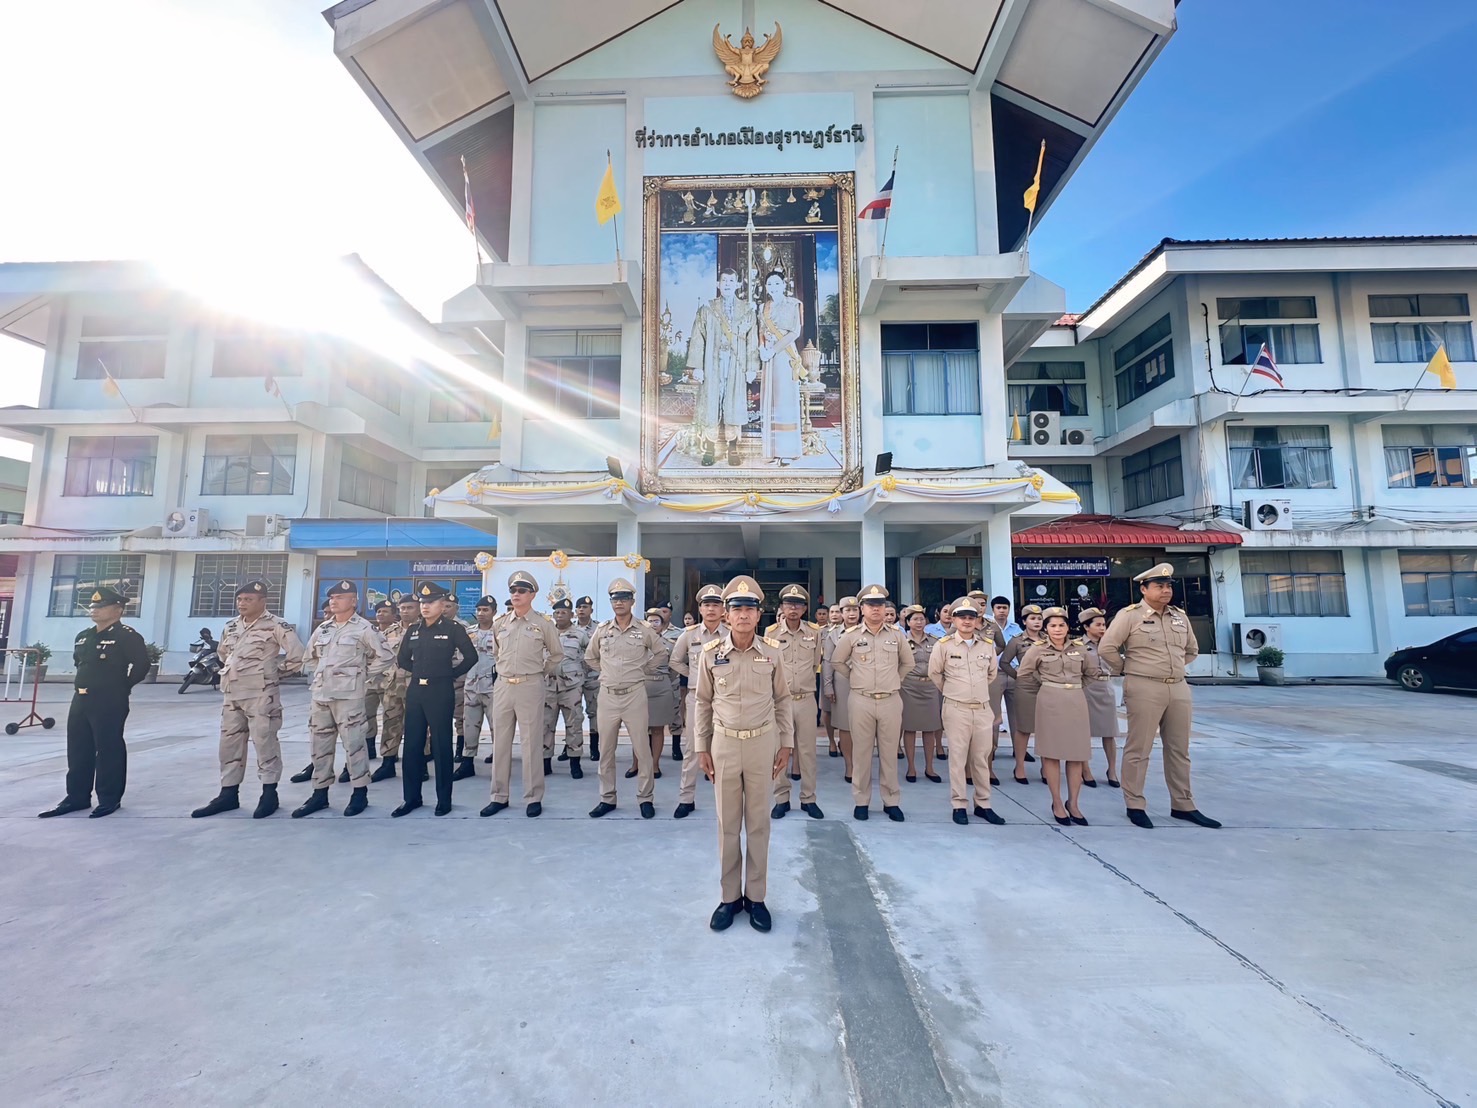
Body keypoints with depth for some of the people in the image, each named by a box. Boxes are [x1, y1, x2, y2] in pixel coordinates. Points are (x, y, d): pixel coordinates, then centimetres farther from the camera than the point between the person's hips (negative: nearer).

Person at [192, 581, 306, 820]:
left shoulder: (276, 626, -12)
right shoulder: (231, 626, 11)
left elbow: (298, 655, -15)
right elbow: (223, 653, 29)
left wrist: (276, 673, -5)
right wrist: (231, 671, 16)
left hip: (261, 695, -7)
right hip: (231, 695, 8)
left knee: (265, 743, -1)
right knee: (229, 744, 13)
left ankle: (269, 794, 8)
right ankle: (228, 795, 23)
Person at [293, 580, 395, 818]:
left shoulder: (364, 628, -7)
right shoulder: (323, 628, 12)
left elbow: (386, 657, -8)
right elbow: (311, 654, 28)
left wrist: (364, 678, -3)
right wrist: (322, 674, 17)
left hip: (349, 695, -7)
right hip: (320, 694, 7)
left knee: (353, 743, -3)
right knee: (320, 745, 13)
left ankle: (360, 793, 7)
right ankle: (320, 793, 25)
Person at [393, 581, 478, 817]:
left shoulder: (453, 628, -6)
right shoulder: (413, 629, 9)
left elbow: (471, 657, -5)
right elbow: (402, 659, 18)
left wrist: (451, 674, -3)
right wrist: (420, 671, 8)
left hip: (441, 692, -5)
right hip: (415, 691, 5)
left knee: (441, 745, 2)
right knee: (412, 744, 10)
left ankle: (444, 799, 13)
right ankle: (411, 797, 23)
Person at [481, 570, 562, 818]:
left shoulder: (544, 623, -4)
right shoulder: (499, 622, 7)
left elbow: (557, 655, 8)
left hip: (530, 687, -4)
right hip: (502, 686, 4)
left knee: (531, 742, 1)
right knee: (500, 741, 10)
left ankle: (534, 798, 11)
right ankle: (499, 796, 22)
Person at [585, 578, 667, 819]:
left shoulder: (644, 629, -2)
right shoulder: (602, 629, 4)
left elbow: (661, 652, 12)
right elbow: (590, 657, 19)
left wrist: (645, 670, 6)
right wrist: (606, 672, 10)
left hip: (635, 694, -2)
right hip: (607, 695, 3)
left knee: (642, 748, 2)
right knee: (606, 750, 10)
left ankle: (645, 798, 16)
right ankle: (607, 798, 24)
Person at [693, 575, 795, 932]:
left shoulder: (773, 653, -5)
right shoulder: (710, 654, -6)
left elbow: (782, 701, 5)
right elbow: (703, 703, 3)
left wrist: (786, 744, 3)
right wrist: (701, 748, 3)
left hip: (762, 744, 0)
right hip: (724, 744, 0)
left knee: (759, 823, 11)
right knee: (728, 824, 12)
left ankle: (756, 896, 27)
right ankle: (730, 896, 28)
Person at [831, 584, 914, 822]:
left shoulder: (897, 635, 3)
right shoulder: (851, 635, -2)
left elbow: (908, 662, 18)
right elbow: (837, 661, 11)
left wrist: (895, 680, 12)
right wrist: (855, 677, 8)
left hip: (891, 701, 1)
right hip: (861, 701, -1)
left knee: (889, 753, 9)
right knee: (861, 752, 7)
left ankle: (891, 801, 22)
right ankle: (861, 801, 19)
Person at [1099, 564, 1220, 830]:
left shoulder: (1180, 616, 11)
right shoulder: (1129, 615, -9)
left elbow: (1192, 650, 25)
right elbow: (1106, 648, -11)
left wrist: (1173, 668, 15)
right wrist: (1127, 669, -2)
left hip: (1179, 689, 6)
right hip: (1144, 689, -6)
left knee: (1179, 749, 14)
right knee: (1139, 749, 1)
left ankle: (1183, 806, 27)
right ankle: (1135, 806, 10)